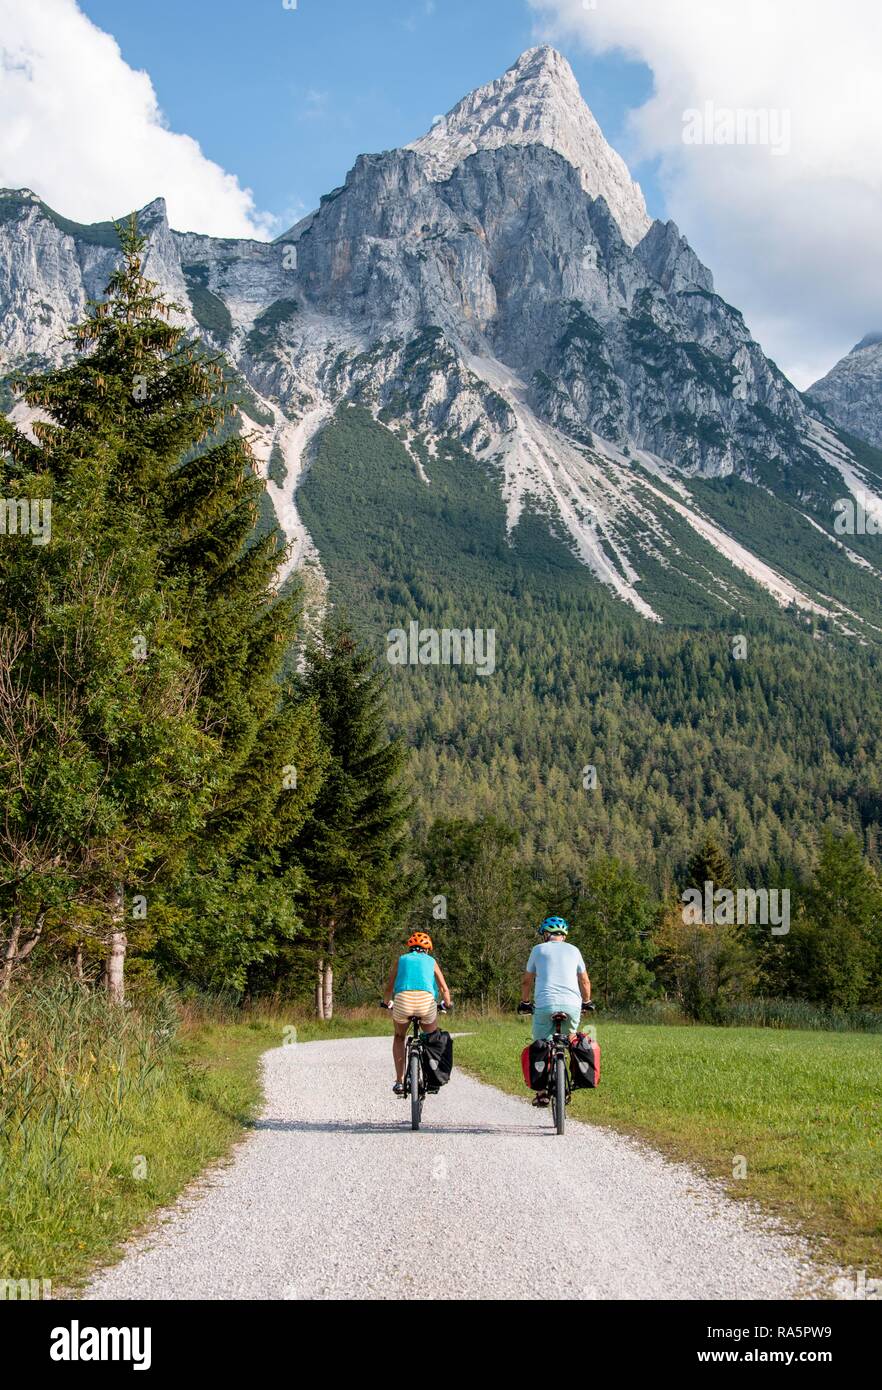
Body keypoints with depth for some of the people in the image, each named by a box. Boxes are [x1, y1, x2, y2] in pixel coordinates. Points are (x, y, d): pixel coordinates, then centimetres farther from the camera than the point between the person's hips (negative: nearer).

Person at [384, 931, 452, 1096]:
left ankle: (399, 1081, 19)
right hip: (426, 1001, 0)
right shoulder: (431, 961, 25)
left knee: (399, 1037, 28)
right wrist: (446, 1004, 43)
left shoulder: (401, 959, 25)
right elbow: (444, 989, 23)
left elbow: (389, 987, 26)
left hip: (403, 1000, 0)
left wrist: (387, 1003, 46)